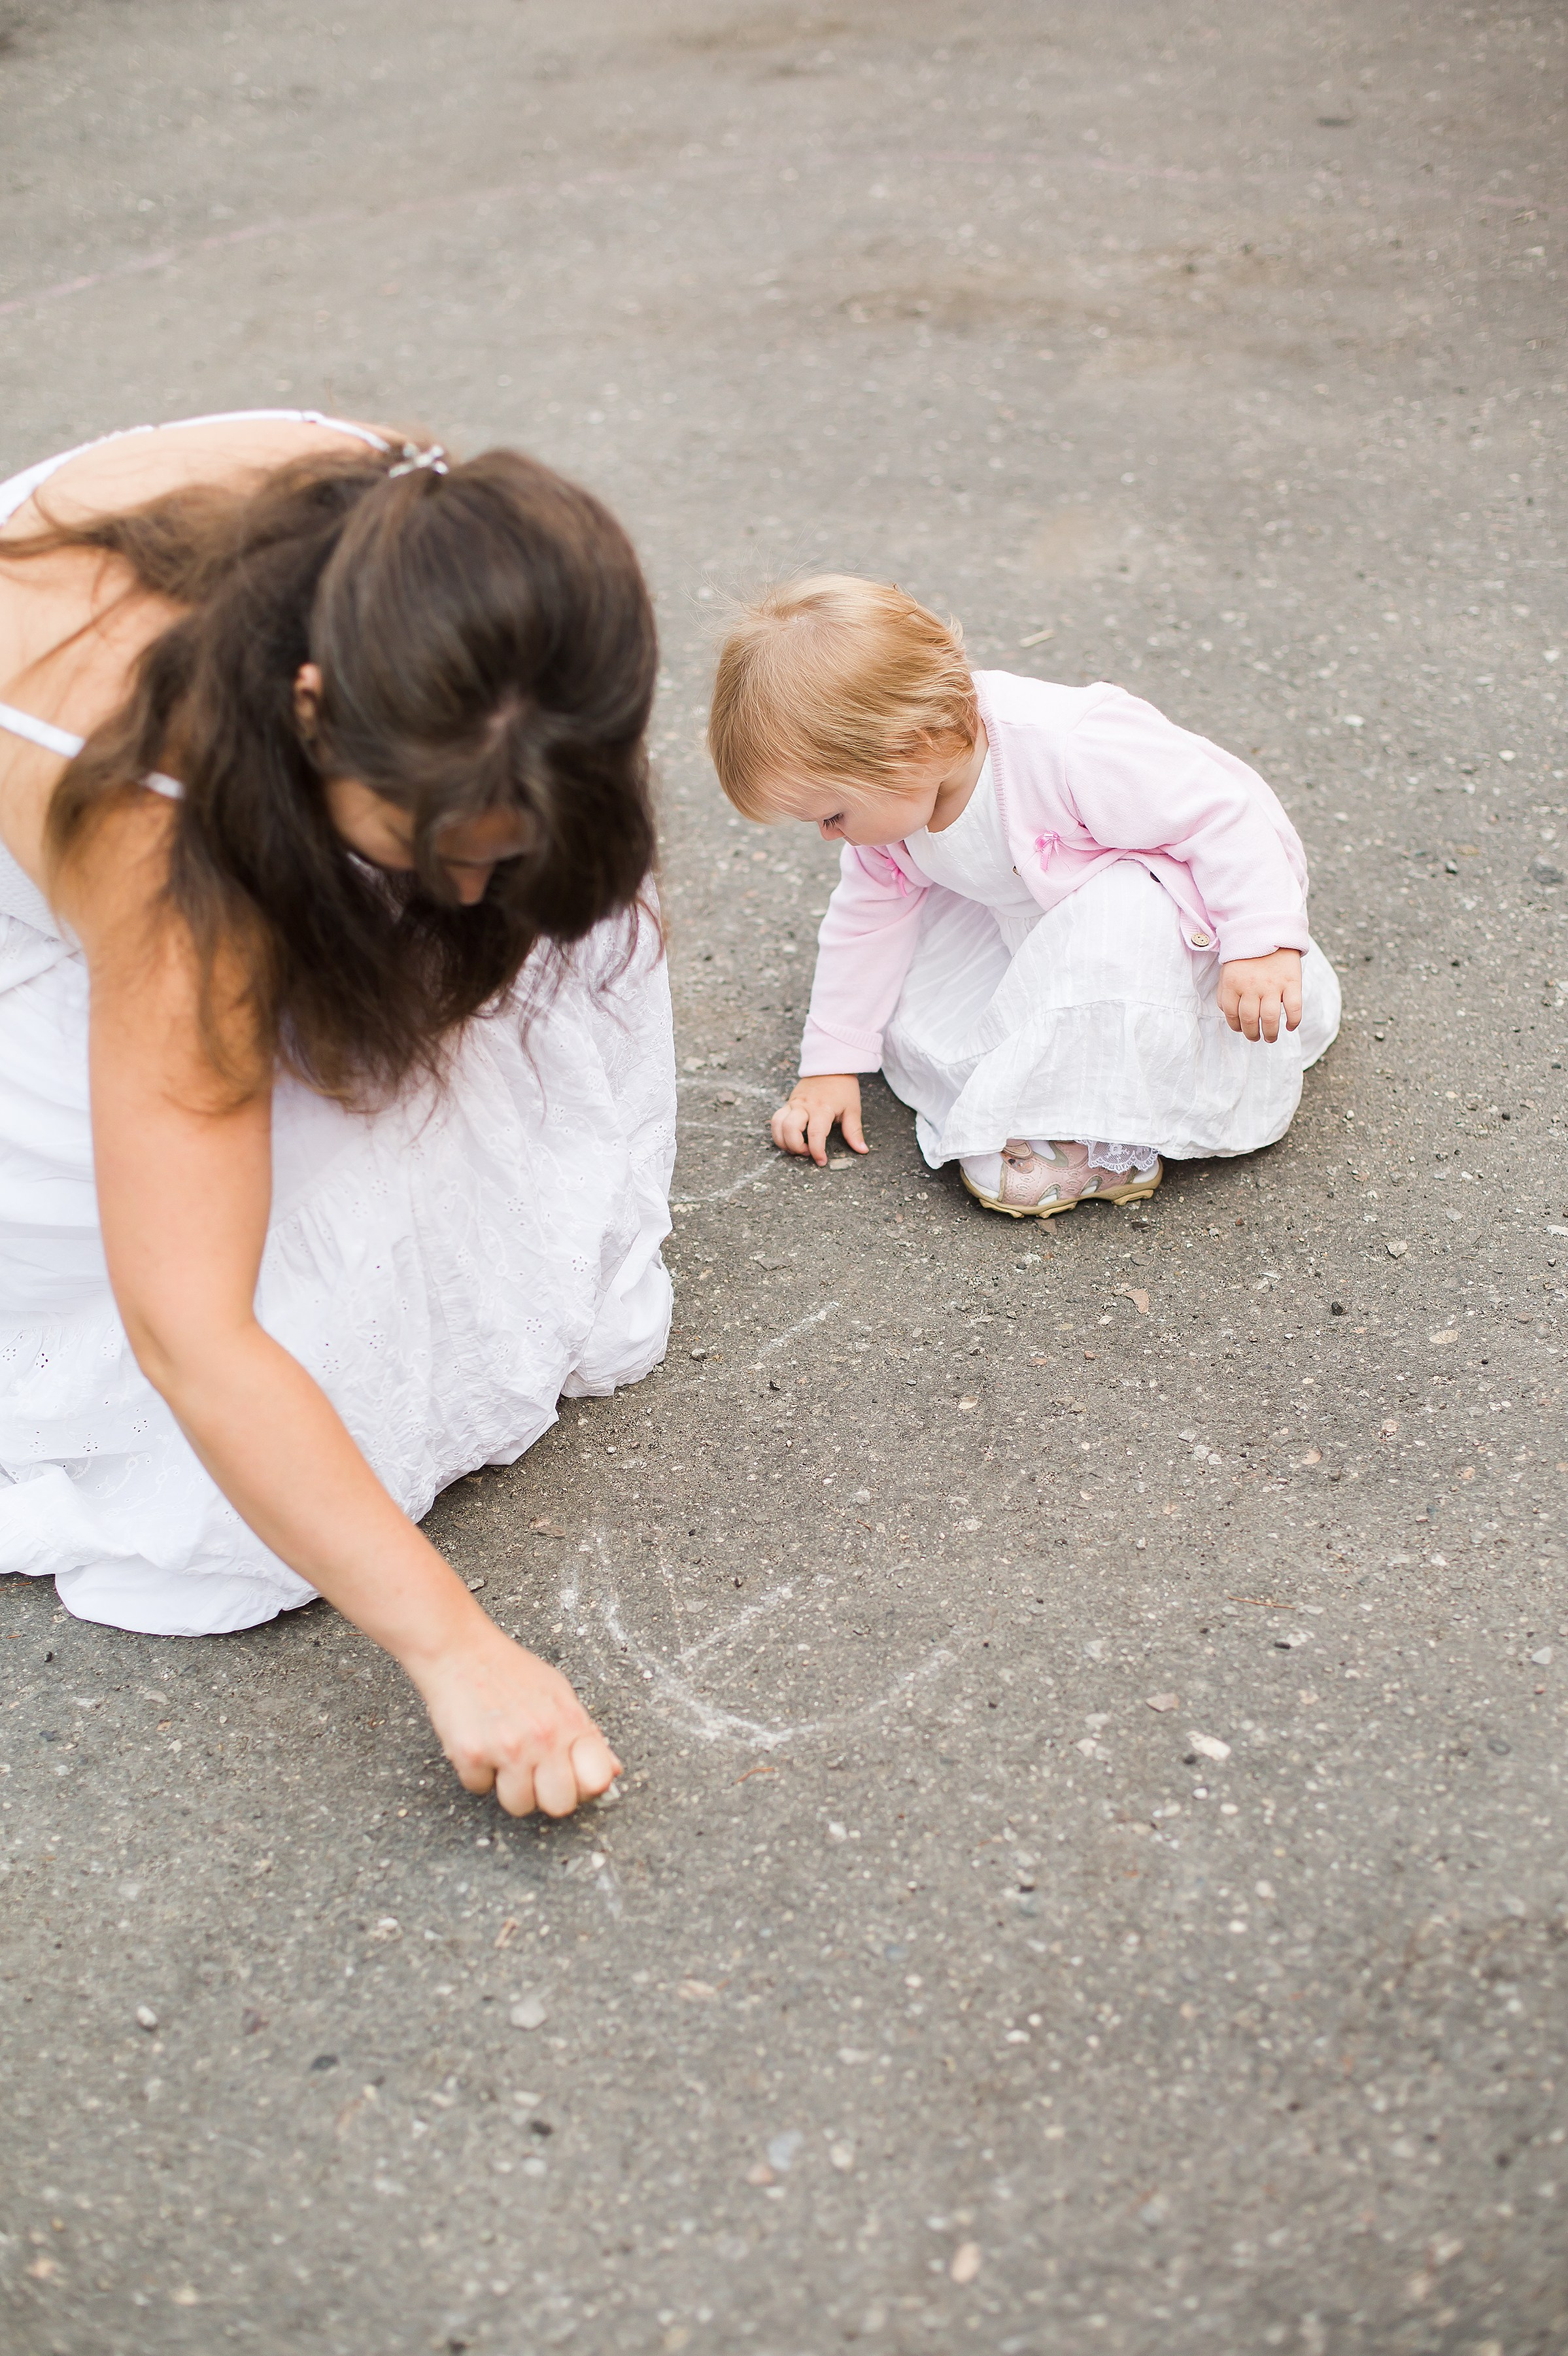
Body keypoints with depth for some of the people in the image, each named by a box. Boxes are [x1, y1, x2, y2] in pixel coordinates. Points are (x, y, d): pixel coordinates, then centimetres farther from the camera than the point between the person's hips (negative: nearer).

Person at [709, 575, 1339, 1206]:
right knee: (917, 1026, -5)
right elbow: (869, 914, 1)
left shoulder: (1070, 749, -40)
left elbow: (1227, 811, -32)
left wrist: (1264, 942, -39)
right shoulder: (889, 790, -14)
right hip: (1028, 920, 7)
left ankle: (1109, 1142, -24)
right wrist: (831, 1064, 2)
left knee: (1116, 924, -40)